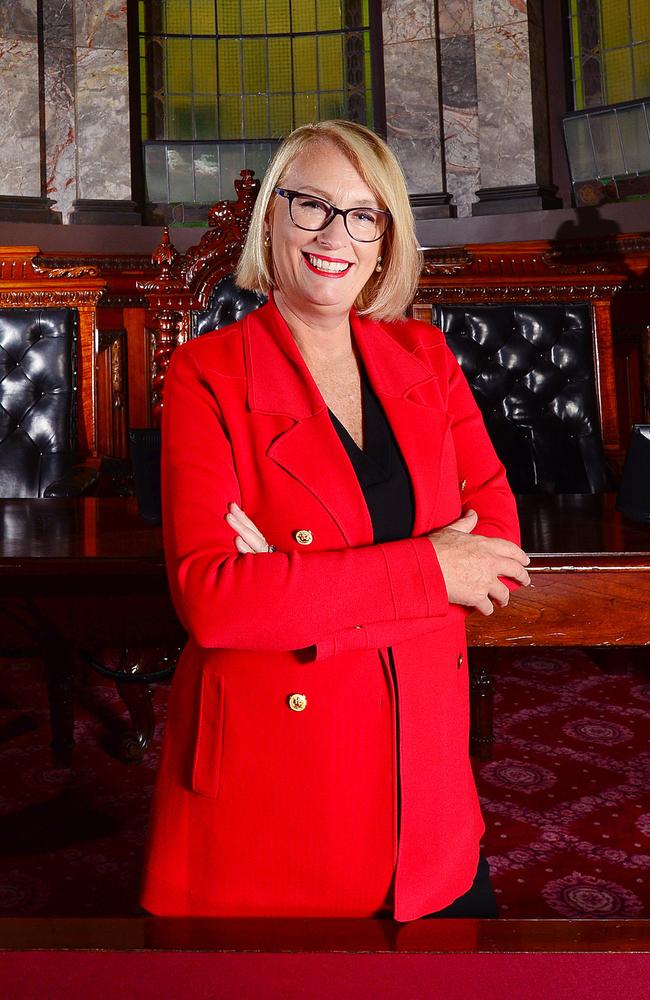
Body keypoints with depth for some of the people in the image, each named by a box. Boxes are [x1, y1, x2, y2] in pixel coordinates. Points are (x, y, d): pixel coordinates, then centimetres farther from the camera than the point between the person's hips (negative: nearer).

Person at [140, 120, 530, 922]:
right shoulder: (209, 373, -8)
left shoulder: (423, 356, 5)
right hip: (268, 785, -4)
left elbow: (499, 544, -3)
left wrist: (296, 587, -17)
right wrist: (425, 569, -20)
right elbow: (207, 593, -19)